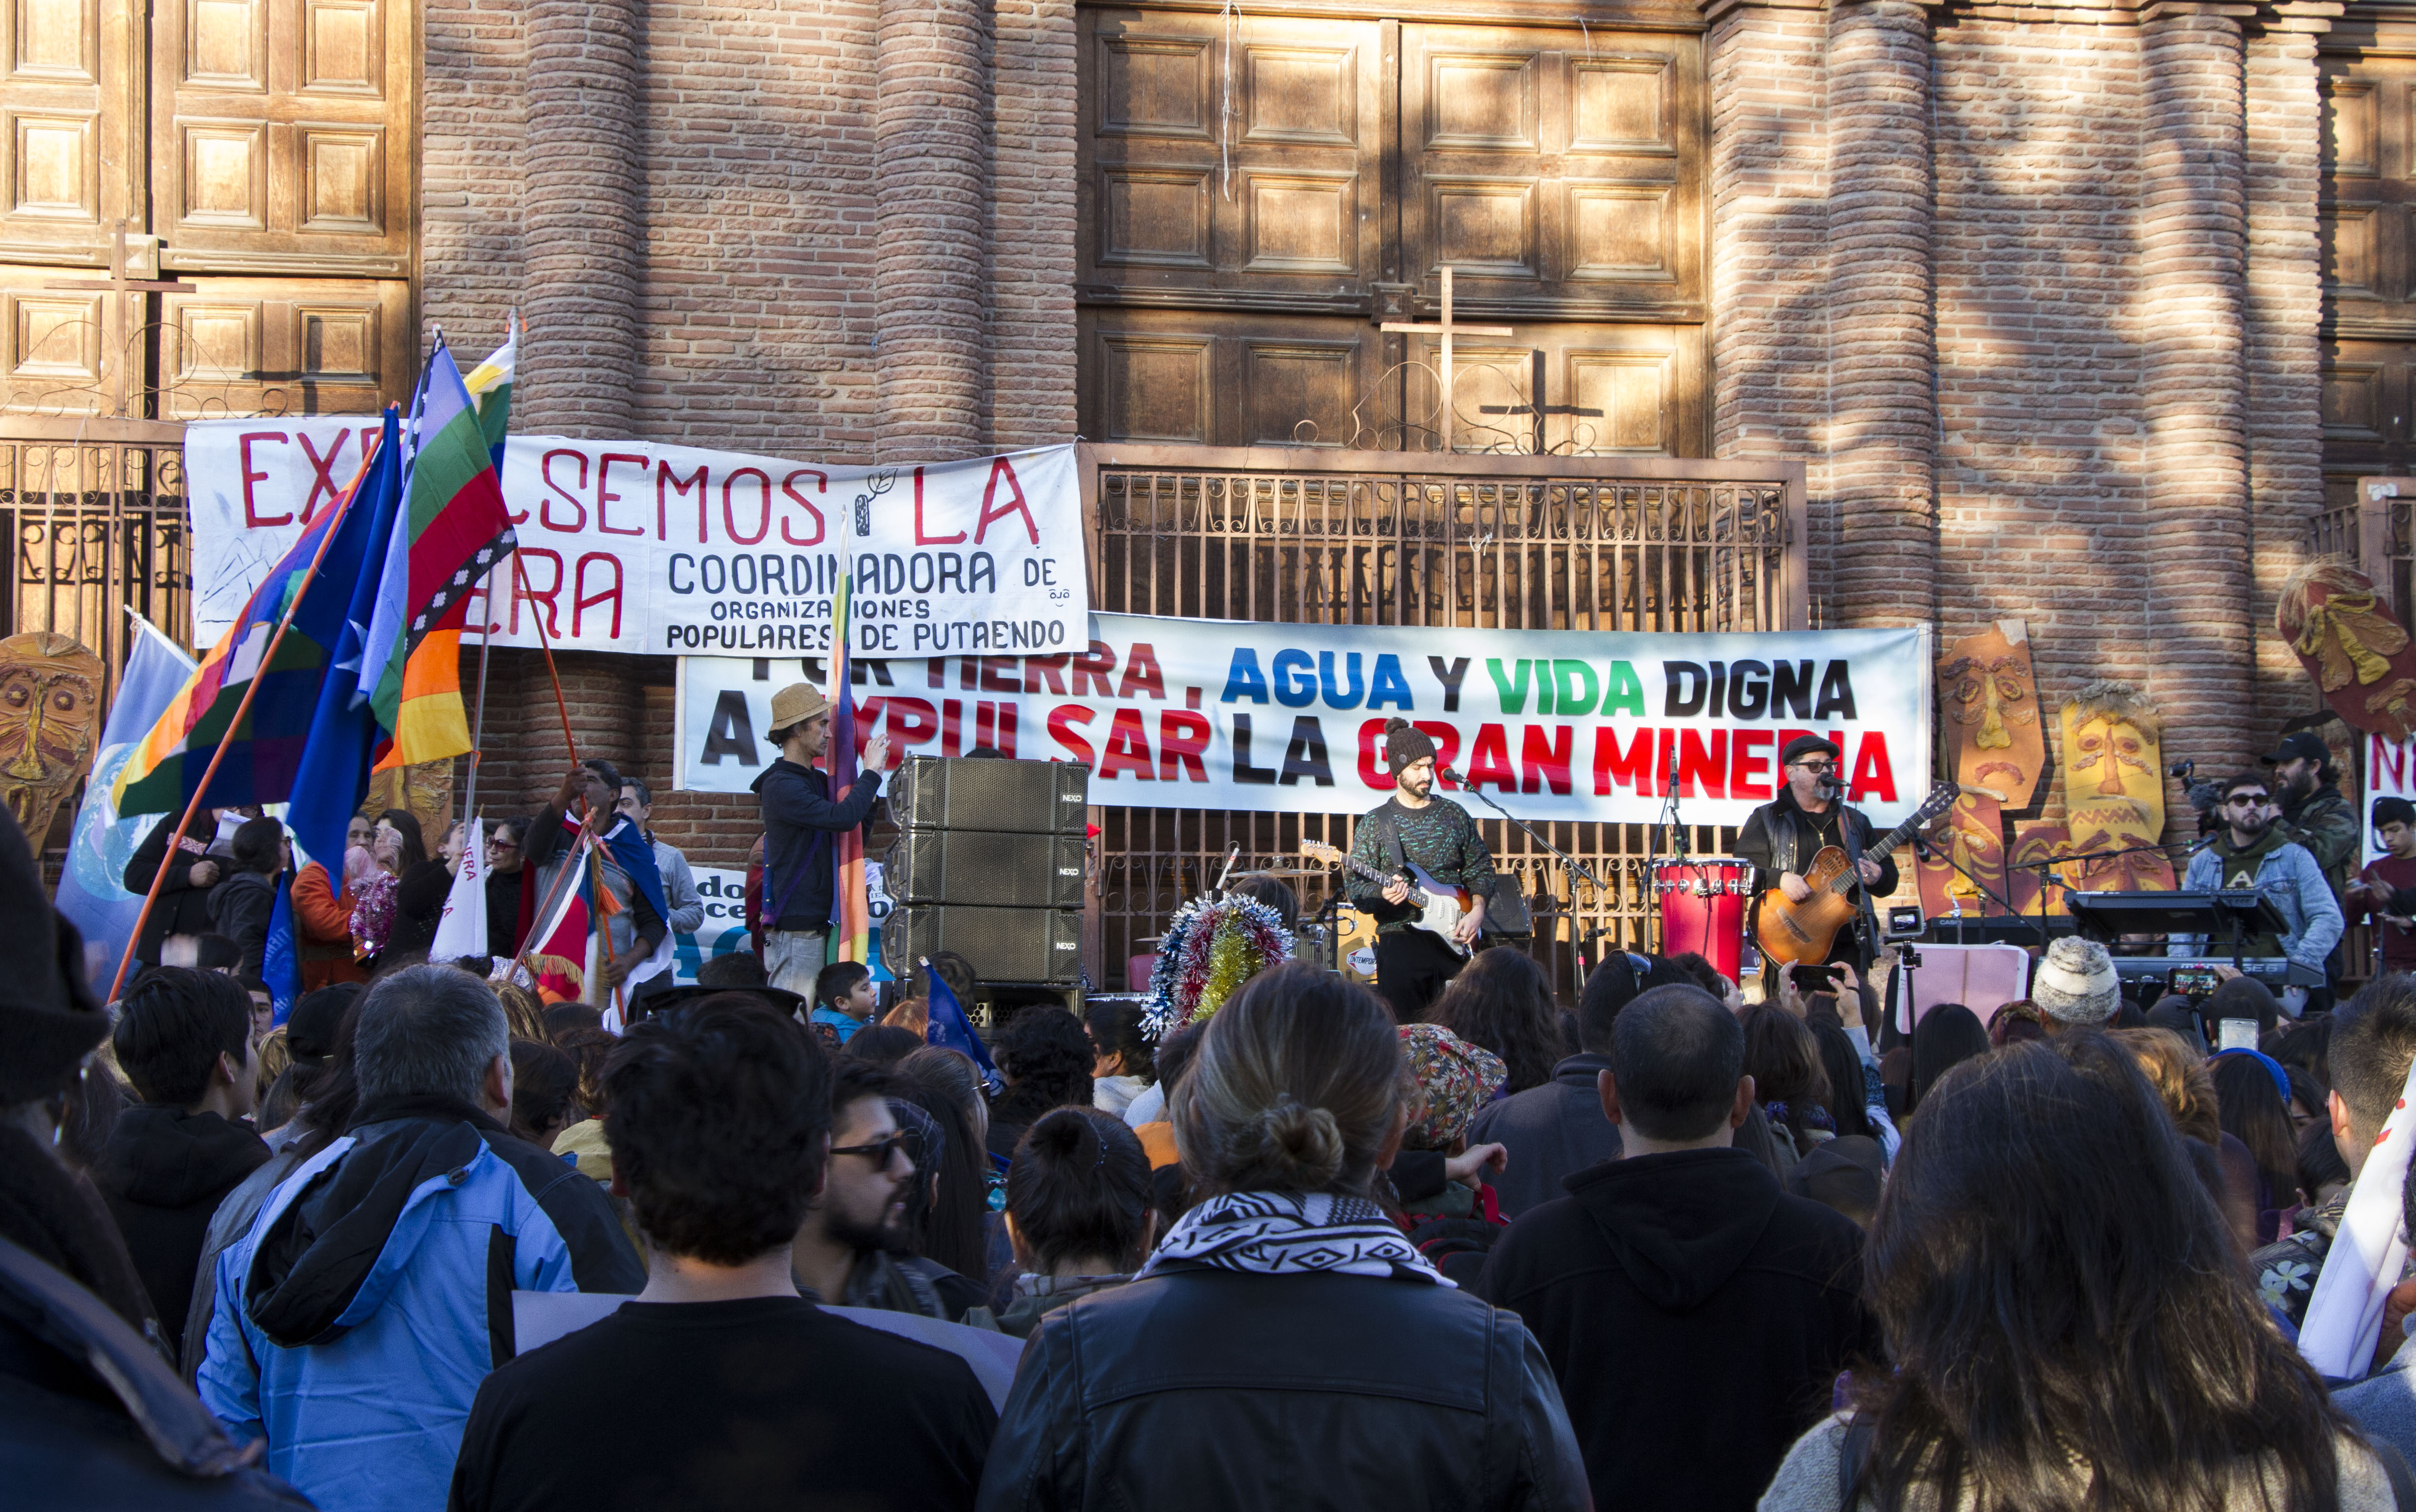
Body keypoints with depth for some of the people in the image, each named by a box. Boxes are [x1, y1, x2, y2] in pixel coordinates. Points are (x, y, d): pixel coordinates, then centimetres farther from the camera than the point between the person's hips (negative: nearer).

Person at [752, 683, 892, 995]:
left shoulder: (818, 780, 17)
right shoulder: (780, 785, -13)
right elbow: (841, 818, -25)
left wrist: (872, 776, 10)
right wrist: (871, 772, -12)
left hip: (817, 924, 9)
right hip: (794, 930, -9)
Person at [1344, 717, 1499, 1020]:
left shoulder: (1454, 815, 11)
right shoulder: (1375, 824, 3)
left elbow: (1480, 869, 15)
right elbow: (1356, 886, -2)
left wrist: (1477, 911, -1)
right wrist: (1384, 893, -22)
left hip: (1454, 939, 3)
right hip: (1400, 941, -3)